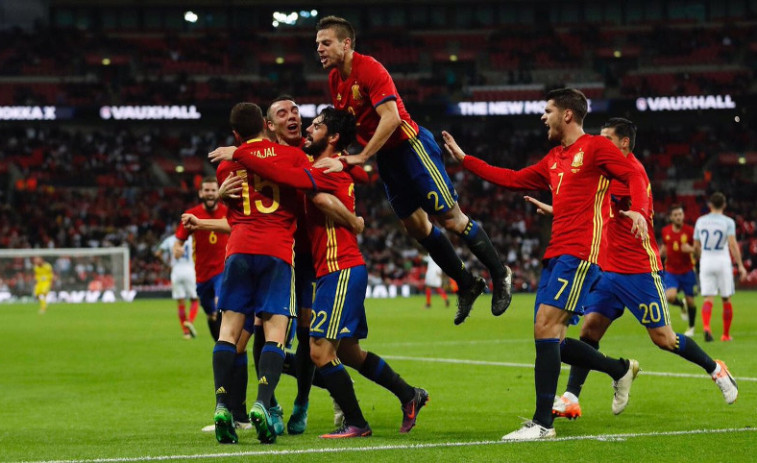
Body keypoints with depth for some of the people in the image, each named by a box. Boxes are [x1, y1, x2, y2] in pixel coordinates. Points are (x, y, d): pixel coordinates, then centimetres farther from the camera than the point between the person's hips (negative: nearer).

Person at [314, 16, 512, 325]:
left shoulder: (369, 68, -20)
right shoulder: (334, 79, 5)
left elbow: (391, 118, -28)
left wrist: (360, 158, -29)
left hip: (410, 145, -8)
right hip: (386, 158, 9)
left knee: (451, 219, -5)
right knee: (416, 227, 11)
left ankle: (500, 275, 11)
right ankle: (466, 284, 24)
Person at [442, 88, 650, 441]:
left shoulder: (597, 147, -2)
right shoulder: (553, 160, 23)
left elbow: (634, 176, -11)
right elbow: (512, 180, 29)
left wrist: (638, 210, -30)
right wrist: (463, 158, 29)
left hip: (580, 253, -9)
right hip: (555, 254, 9)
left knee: (545, 326, -18)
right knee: (550, 338, 6)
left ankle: (542, 423, -17)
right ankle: (620, 369, 26)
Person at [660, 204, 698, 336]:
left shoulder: (690, 231, -9)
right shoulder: (665, 231, 1)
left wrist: (690, 249, -27)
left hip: (687, 271, -1)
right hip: (671, 271, 1)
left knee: (690, 301, 3)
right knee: (670, 297, -21)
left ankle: (691, 327, 30)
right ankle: (682, 306, 17)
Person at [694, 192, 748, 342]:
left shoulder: (700, 221, 5)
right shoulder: (728, 222, -5)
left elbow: (696, 247, 11)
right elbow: (733, 244, -15)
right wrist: (740, 266, -13)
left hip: (706, 262, 2)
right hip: (723, 262, -2)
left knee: (708, 299, -2)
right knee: (726, 299, 11)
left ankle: (706, 327, -28)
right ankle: (726, 334, 16)